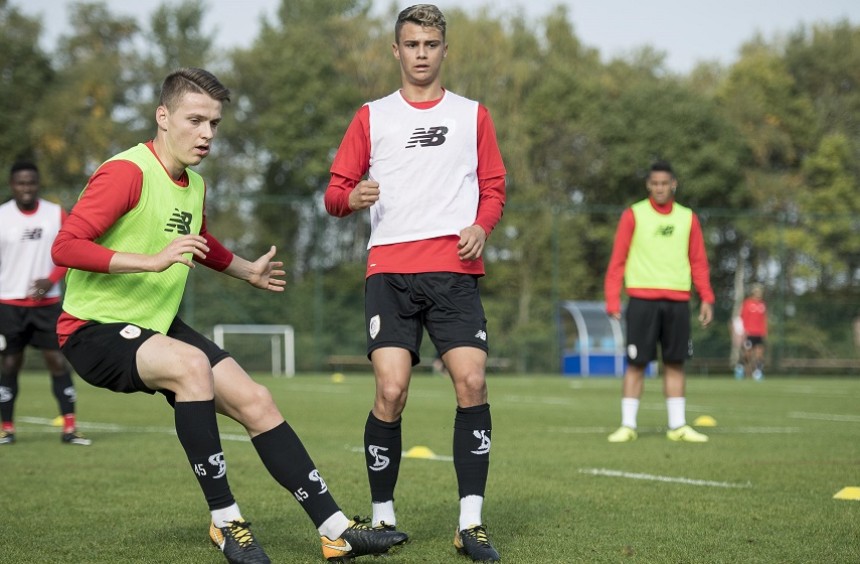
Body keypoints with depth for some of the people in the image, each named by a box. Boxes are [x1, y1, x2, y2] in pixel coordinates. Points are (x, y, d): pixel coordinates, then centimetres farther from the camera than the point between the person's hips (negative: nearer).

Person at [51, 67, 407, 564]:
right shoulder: (128, 172, -19)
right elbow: (66, 246, -29)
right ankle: (226, 521, -24)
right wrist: (153, 260, -35)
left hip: (159, 327, 9)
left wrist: (247, 270, 36)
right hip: (96, 329, -9)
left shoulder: (195, 183, 10)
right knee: (192, 364, -35)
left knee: (256, 401, -2)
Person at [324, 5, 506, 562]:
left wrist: (481, 226, -4)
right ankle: (382, 517, 3)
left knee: (472, 383, -14)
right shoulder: (372, 117, 14)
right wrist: (352, 197, -12)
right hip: (390, 270, -1)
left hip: (456, 270, 1)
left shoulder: (473, 115, 16)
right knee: (391, 391, -13)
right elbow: (335, 191, 12)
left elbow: (494, 189, 17)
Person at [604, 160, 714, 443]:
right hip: (642, 300, -3)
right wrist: (613, 299, -7)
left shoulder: (688, 218, 10)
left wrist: (706, 297, 2)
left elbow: (698, 261, 12)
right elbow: (617, 260, 0)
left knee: (675, 364, 6)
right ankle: (627, 425, 2)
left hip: (677, 301, 3)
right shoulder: (633, 215, 2)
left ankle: (678, 426, 11)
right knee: (636, 364, -3)